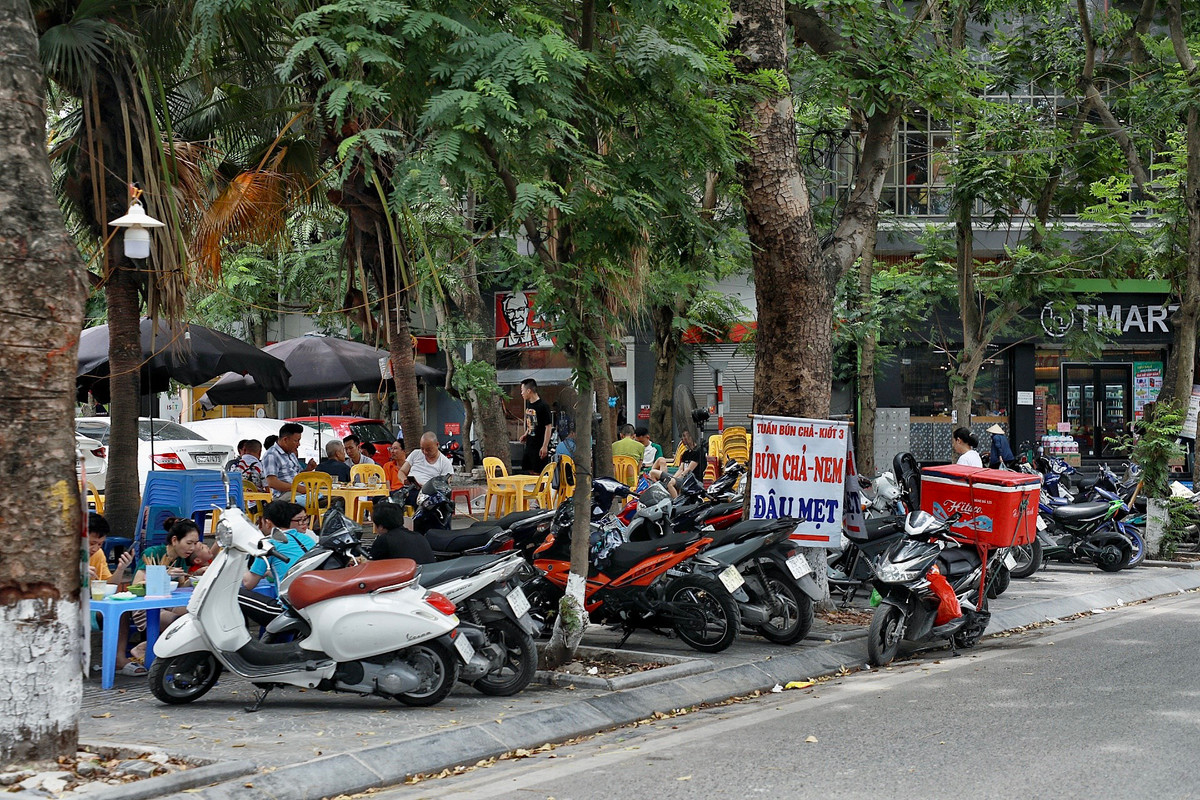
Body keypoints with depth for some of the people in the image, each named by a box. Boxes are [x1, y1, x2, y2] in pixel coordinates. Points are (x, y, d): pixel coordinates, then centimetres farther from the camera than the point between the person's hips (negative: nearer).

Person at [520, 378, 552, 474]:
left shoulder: (543, 406, -16)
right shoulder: (528, 404, 10)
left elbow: (548, 427, -16)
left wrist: (545, 446, -20)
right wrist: (526, 435, 8)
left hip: (539, 446, -9)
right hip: (529, 445, 9)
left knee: (538, 472, -6)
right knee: (528, 470, 11)